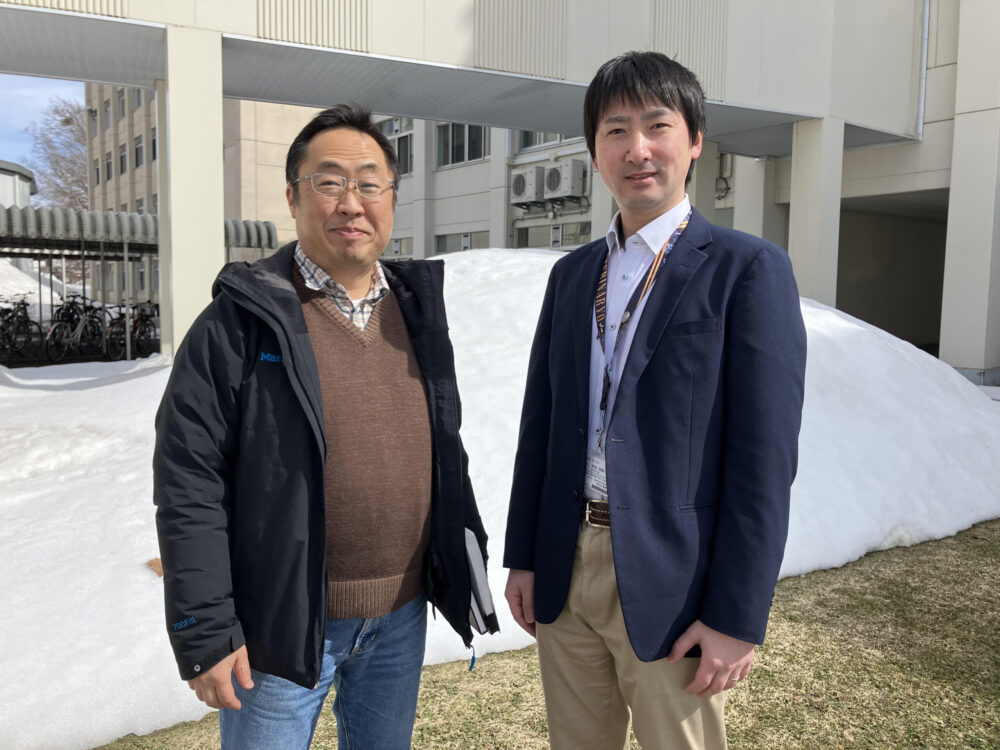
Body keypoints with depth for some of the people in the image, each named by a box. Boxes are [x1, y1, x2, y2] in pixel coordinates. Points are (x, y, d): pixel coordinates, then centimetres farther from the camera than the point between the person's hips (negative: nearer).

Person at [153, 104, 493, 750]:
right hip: (283, 621, -4)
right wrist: (205, 634, -13)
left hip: (402, 613, 5)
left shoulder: (417, 310, 6)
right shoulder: (241, 321, -11)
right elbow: (189, 485, -12)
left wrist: (464, 567, 10)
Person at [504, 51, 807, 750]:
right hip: (565, 570, 5)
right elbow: (540, 423, 11)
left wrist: (737, 618, -14)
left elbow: (765, 457, -12)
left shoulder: (749, 269, -8)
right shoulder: (571, 274, 9)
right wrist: (523, 557, 8)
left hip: (671, 586, -5)